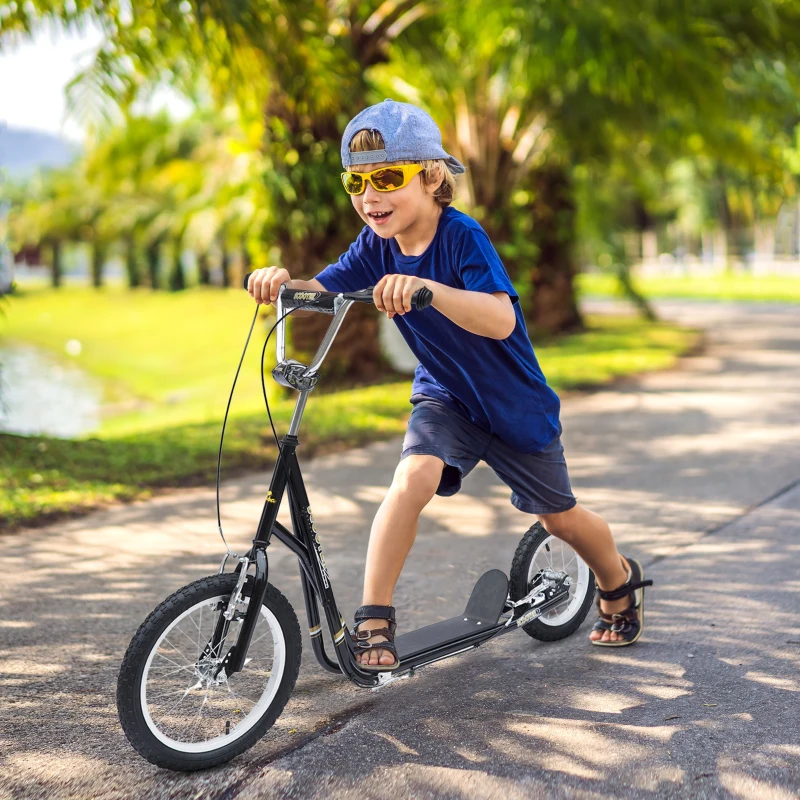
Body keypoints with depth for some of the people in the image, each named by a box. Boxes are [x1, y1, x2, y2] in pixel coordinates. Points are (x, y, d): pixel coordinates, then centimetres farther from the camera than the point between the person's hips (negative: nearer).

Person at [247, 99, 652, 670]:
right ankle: (374, 622, -17)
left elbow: (500, 321, -42)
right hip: (444, 397, 3)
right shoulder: (376, 247, -10)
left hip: (513, 402, -3)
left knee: (558, 516, 13)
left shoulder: (461, 236, -28)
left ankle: (620, 583, 43)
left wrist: (427, 288, -57)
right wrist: (282, 284, -42)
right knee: (411, 481, -26)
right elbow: (319, 294, -19)